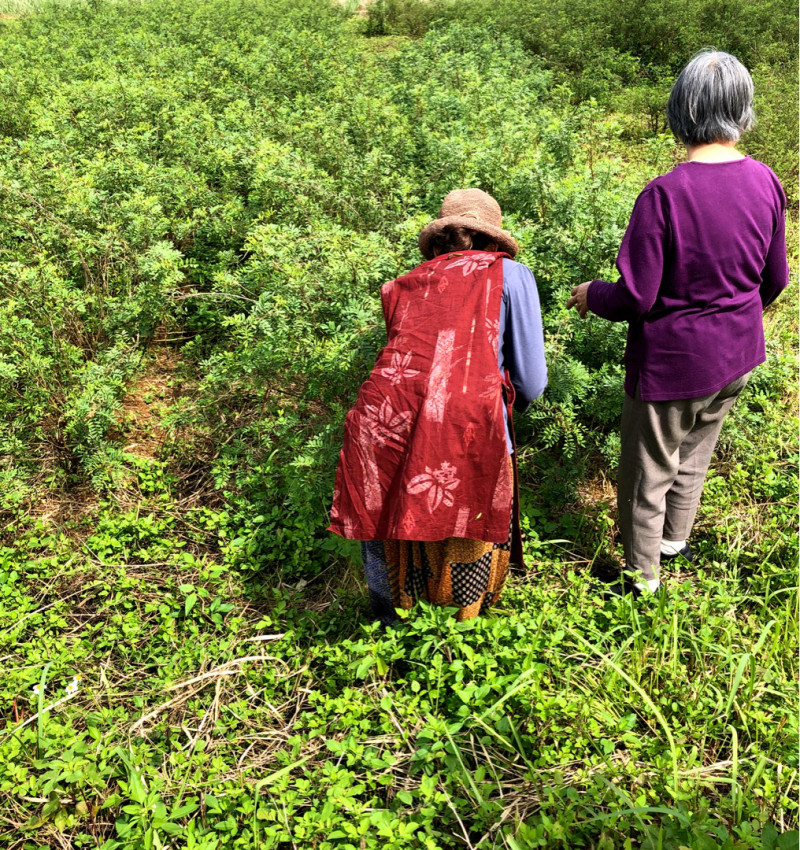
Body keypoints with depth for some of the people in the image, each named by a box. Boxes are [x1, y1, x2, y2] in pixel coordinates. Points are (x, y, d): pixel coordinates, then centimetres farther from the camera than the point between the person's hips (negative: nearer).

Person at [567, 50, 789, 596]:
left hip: (672, 362, -6)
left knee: (648, 472, 15)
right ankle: (676, 540, 50)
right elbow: (774, 279, 4)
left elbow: (635, 299, -22)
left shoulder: (664, 195, -26)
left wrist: (591, 295, -1)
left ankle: (642, 577, 34)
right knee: (694, 453, 29)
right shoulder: (766, 183, -8)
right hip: (737, 356, 6)